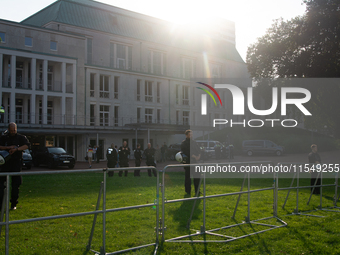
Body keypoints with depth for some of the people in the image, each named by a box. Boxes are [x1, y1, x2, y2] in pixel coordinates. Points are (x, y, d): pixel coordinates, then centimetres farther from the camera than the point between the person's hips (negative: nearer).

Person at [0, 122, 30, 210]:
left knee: (15, 184, 1)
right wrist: (8, 147, -13)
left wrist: (16, 149, -21)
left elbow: (27, 145, -10)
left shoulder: (20, 137, 6)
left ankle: (13, 204, 11)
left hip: (16, 163, -1)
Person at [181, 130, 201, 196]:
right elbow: (186, 152, -16)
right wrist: (194, 156, -20)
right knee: (188, 177, 1)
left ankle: (197, 191, 17)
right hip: (188, 162, -6)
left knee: (197, 177, 7)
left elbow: (198, 150, 14)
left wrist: (199, 156, -6)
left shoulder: (194, 142, 16)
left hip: (195, 162, 6)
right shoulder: (183, 143, -5)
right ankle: (188, 191, 10)